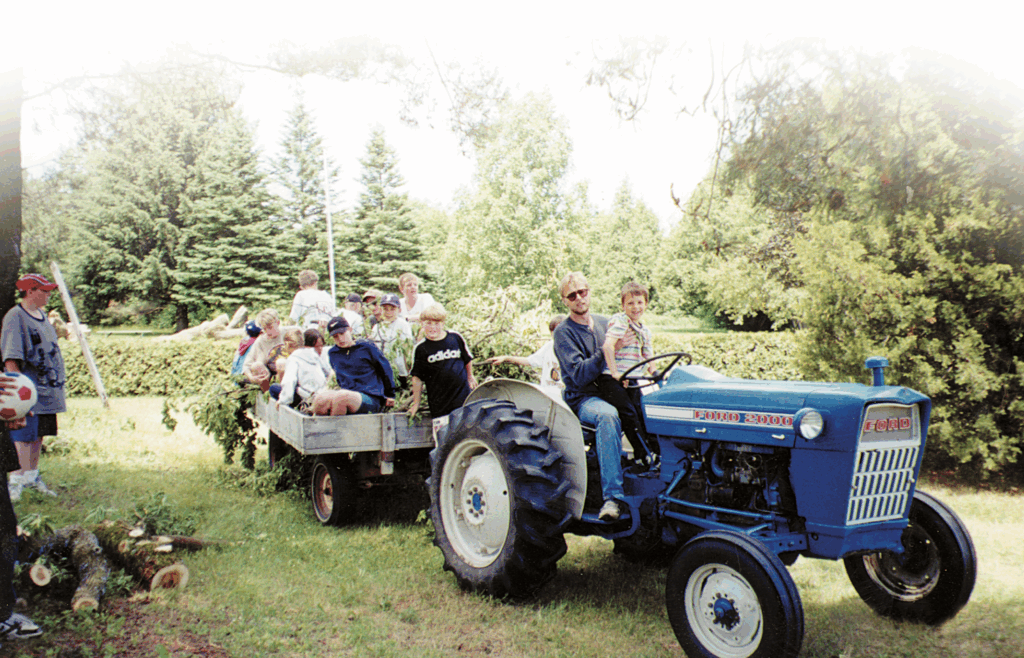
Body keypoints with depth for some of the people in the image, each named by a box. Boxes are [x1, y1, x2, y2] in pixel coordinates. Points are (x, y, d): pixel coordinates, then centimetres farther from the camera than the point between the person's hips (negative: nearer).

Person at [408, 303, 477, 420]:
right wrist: (416, 403, 5)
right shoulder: (420, 348, -3)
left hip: (464, 397, 1)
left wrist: (470, 377, 27)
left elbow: (467, 359, 17)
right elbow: (417, 377, 2)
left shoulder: (455, 338, 0)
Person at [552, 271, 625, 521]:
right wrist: (607, 351, -23)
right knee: (608, 415, -39)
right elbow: (579, 375, -15)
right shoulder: (564, 332, -3)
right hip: (583, 399, -5)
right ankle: (612, 496, -42)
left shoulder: (605, 324, 14)